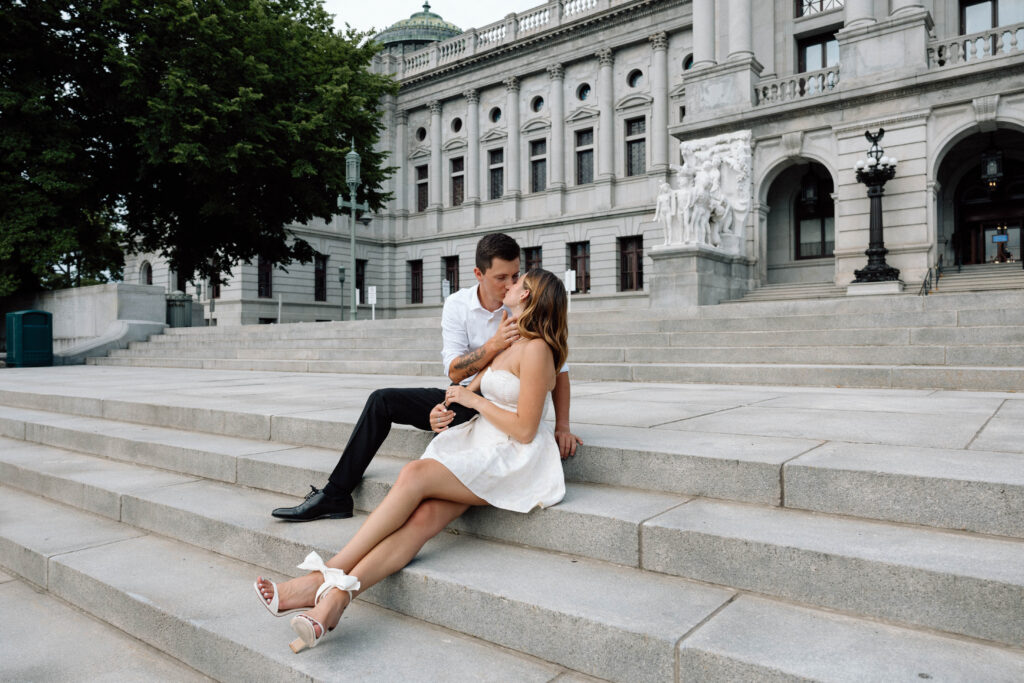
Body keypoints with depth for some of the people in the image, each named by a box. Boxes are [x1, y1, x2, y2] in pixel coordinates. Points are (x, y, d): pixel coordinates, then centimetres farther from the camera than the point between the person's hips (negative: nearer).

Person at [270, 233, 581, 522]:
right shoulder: (457, 305, -5)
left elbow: (558, 366, -6)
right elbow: (455, 372, -14)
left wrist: (562, 426, -14)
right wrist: (494, 345, -32)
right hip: (464, 396, 4)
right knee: (381, 401, -7)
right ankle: (335, 495, -1)